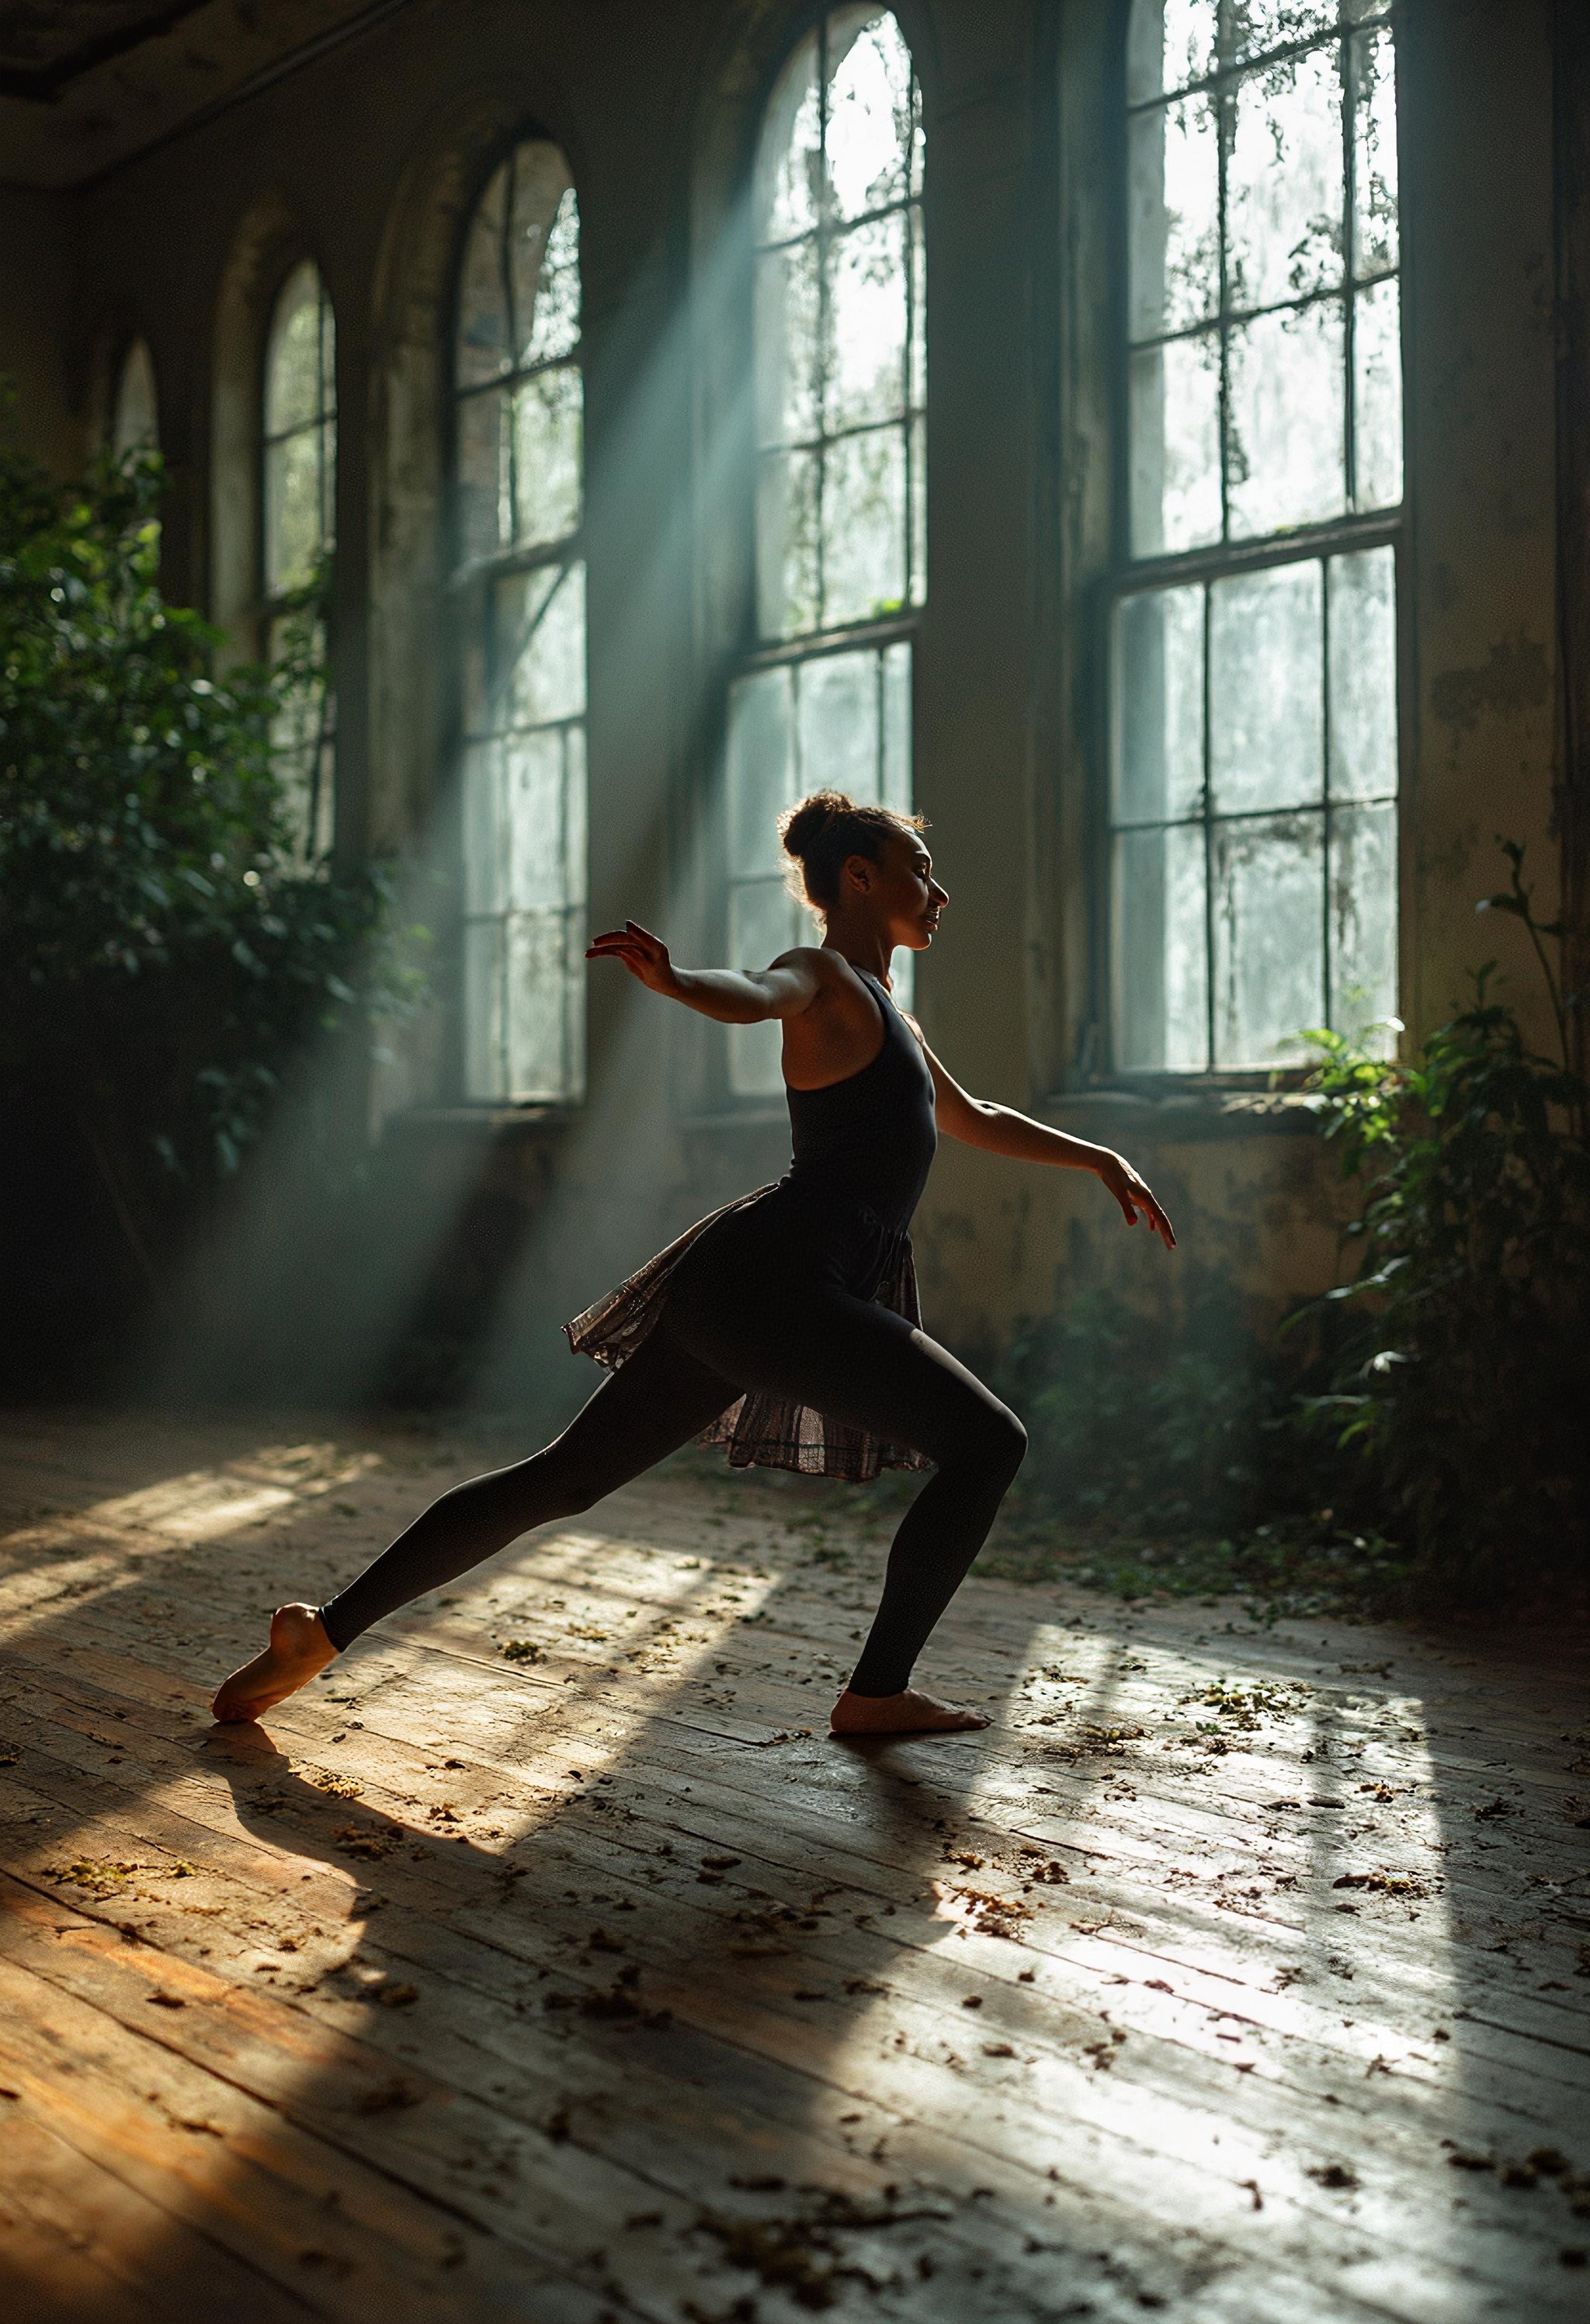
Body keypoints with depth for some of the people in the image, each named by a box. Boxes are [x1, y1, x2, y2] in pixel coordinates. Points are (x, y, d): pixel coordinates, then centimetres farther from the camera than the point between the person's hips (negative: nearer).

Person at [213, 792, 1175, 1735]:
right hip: (775, 1279, -10)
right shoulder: (823, 976, -2)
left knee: (564, 1478, 8)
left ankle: (325, 1631, 9)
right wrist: (671, 979, -49)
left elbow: (973, 1120, 41)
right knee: (989, 1442, -5)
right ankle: (878, 1692, -1)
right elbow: (753, 994, -26)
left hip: (740, 1296, 10)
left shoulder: (885, 1008, 28)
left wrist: (1100, 1158, 40)